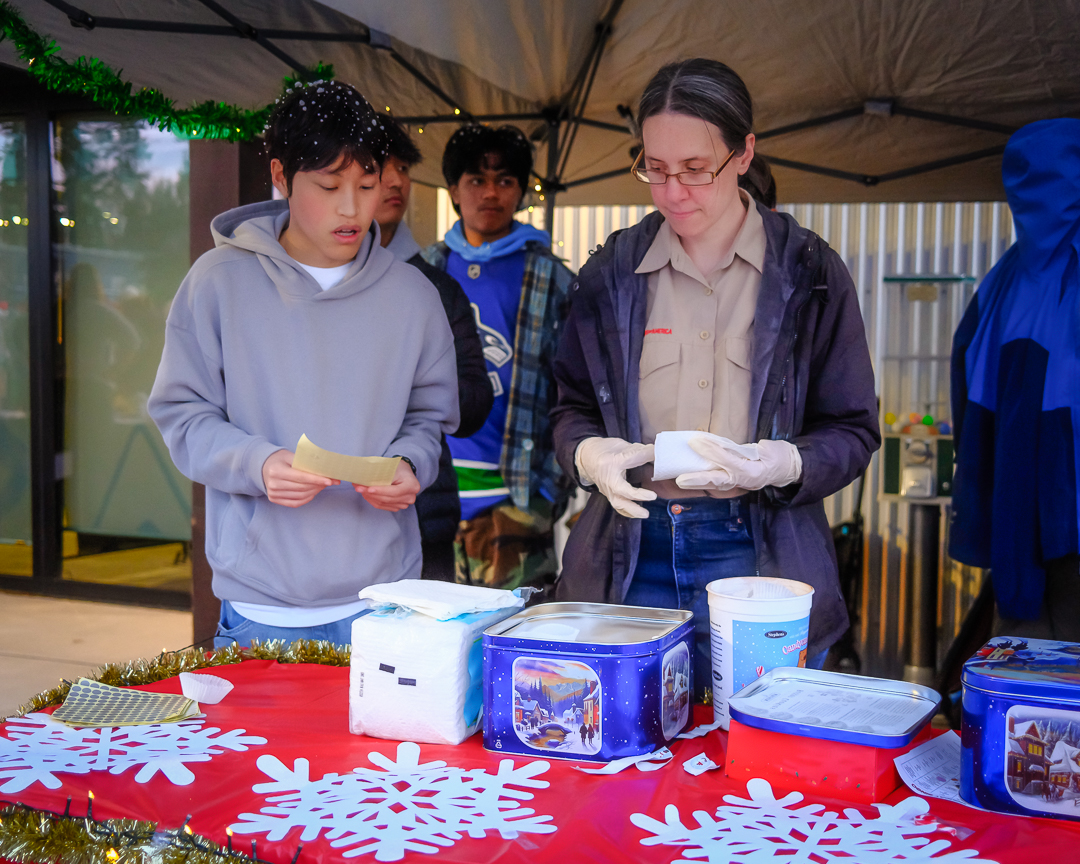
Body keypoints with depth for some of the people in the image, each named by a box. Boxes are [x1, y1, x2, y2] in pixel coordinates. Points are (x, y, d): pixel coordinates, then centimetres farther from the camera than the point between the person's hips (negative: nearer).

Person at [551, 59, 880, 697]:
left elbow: (854, 431, 2)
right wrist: (589, 453, -9)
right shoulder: (614, 271, 7)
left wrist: (784, 465, -19)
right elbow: (573, 409, 14)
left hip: (758, 556, -2)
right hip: (630, 554, 2)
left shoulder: (807, 271, 0)